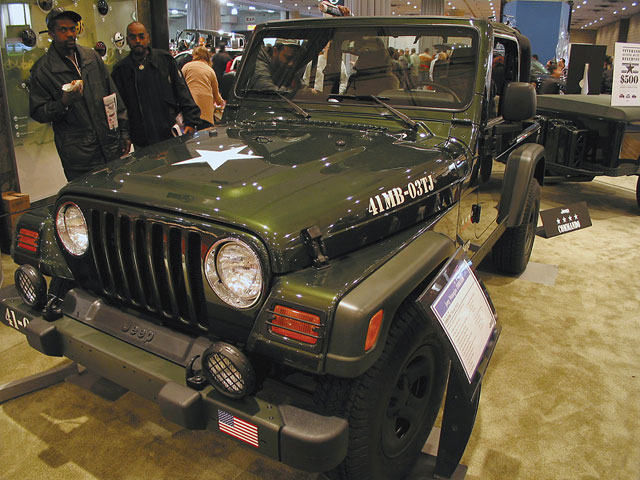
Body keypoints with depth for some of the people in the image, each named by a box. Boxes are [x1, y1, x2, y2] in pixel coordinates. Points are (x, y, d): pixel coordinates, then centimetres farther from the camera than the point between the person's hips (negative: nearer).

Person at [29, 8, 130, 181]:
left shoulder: (92, 56, 11)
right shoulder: (42, 69, -3)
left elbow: (113, 95, 15)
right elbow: (37, 113, -2)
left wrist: (124, 132, 12)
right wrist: (63, 103, -21)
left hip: (112, 147, 4)